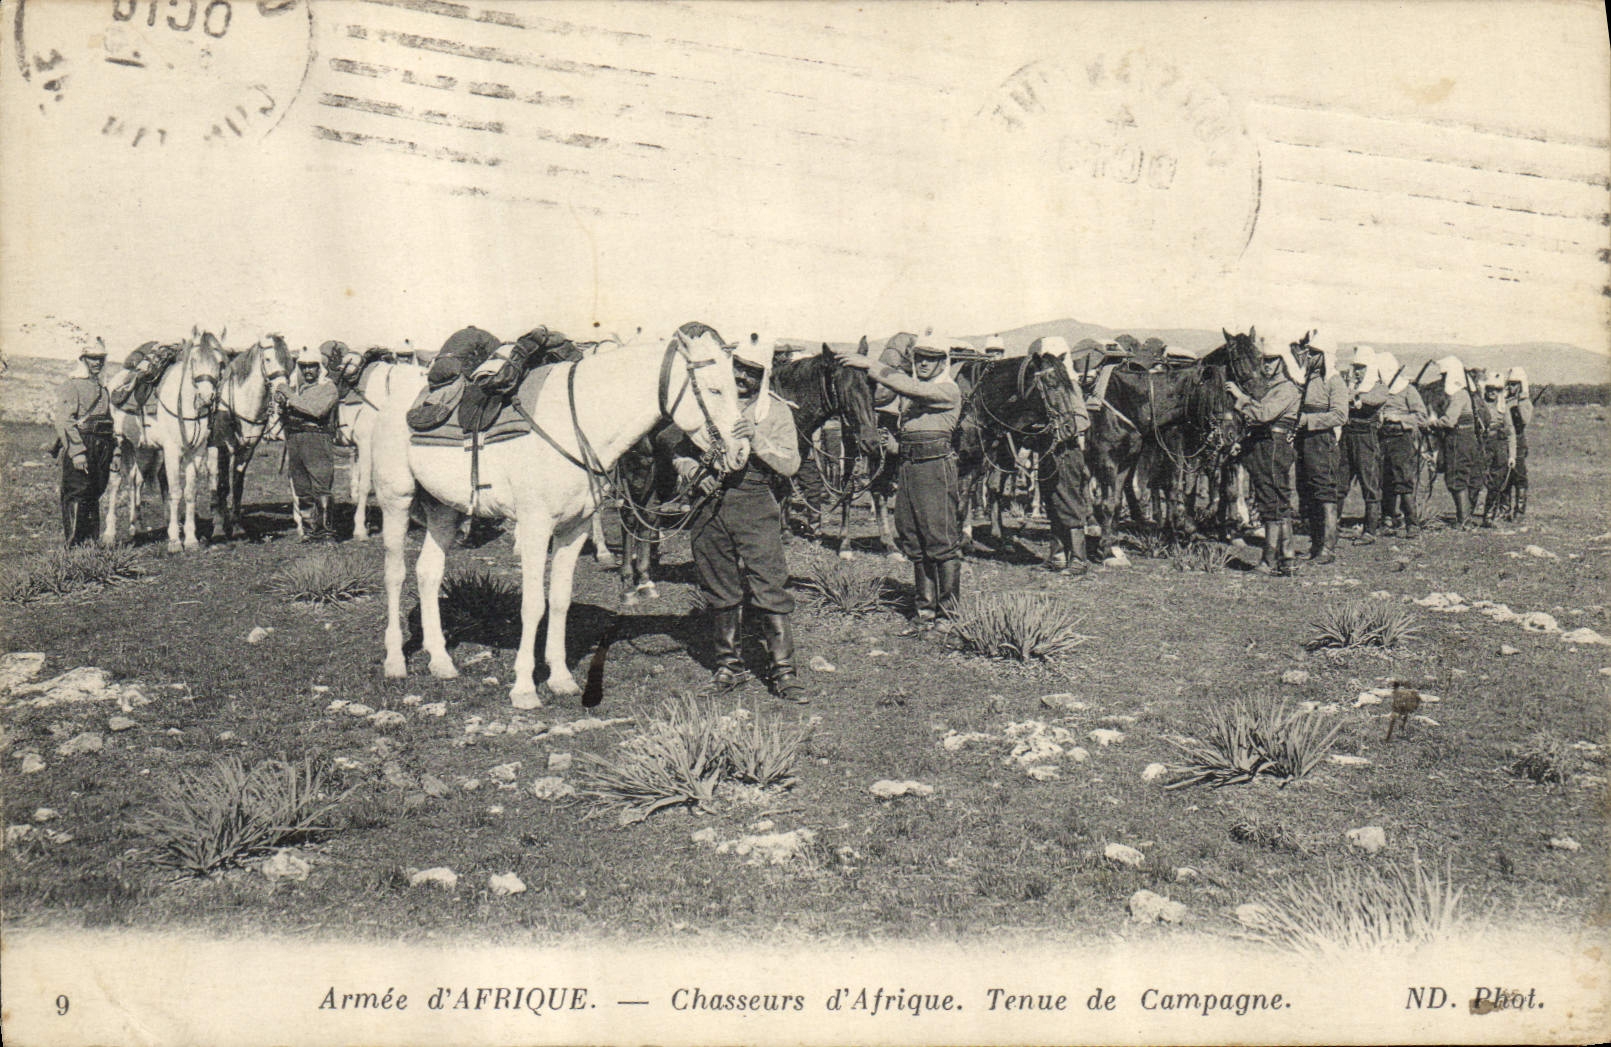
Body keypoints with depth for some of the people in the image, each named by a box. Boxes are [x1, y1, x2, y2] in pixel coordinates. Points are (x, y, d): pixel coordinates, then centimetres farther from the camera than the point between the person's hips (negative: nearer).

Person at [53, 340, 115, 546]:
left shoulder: (102, 388, 19)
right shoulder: (71, 386, -5)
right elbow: (64, 421, -14)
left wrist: (113, 449, 17)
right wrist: (77, 452, -22)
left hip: (102, 448, 7)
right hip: (80, 443, -7)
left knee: (94, 494, 12)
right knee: (77, 493, -6)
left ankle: (90, 539, 20)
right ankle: (74, 542, -2)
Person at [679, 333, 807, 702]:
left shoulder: (776, 410, 4)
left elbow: (790, 464, -6)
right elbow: (679, 453, 14)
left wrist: (758, 438, -20)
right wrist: (695, 471, -7)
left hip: (755, 506, -2)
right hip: (711, 503, 3)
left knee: (769, 587, -8)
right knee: (720, 591, 9)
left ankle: (783, 671, -3)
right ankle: (729, 664, 21)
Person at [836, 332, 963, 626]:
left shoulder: (949, 390, -8)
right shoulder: (910, 384, 17)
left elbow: (910, 388, -20)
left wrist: (869, 365, -21)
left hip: (937, 467, -8)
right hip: (908, 467, 8)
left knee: (942, 542, -5)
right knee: (914, 544, 11)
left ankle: (949, 611, 2)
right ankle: (926, 609, 19)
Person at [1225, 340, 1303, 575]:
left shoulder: (1287, 388, -10)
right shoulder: (1273, 387, 21)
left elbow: (1264, 414, -23)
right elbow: (1255, 415, 19)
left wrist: (1241, 397, -19)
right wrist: (1238, 398, 8)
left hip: (1272, 447, -10)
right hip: (1263, 448, 10)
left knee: (1272, 504, -7)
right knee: (1280, 505, 10)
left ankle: (1270, 562, -5)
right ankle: (1285, 560, 14)